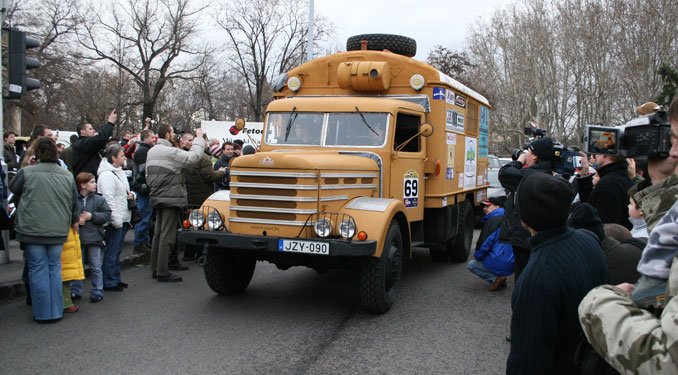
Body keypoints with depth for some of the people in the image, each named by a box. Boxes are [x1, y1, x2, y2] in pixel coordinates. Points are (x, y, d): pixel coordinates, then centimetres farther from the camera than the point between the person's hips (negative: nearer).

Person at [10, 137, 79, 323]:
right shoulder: (67, 176, 2)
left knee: (38, 270, 6)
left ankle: (43, 313, 12)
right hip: (58, 231, 3)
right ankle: (56, 311, 17)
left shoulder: (26, 172, -8)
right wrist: (74, 220, 29)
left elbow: (13, 193, 8)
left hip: (32, 230, -3)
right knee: (55, 269, 13)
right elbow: (75, 204, 11)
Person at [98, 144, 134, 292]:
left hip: (123, 218, 10)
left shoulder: (120, 172, 16)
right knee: (111, 251, -2)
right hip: (115, 220, -10)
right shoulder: (107, 174, -15)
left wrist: (131, 194, 6)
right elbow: (108, 198, -20)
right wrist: (116, 220, -21)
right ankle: (109, 282, 6)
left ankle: (116, 278, 26)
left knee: (117, 251, 17)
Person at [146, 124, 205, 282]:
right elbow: (193, 157, -23)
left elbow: (148, 175, 19)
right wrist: (199, 138, -11)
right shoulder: (171, 152, -16)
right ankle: (163, 273, -2)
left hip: (157, 197, 9)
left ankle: (155, 269, 21)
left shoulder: (151, 152, 13)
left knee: (158, 233, 15)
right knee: (167, 235, -5)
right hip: (171, 198, -9)